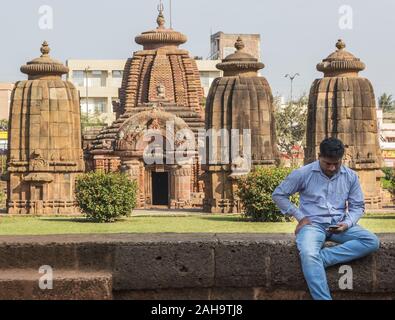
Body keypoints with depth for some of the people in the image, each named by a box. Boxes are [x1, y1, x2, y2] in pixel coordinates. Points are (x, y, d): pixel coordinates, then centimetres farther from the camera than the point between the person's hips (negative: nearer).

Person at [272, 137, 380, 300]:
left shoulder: (351, 176, 4)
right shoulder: (303, 174, -4)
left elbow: (358, 206, 10)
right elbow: (278, 195, 3)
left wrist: (347, 223, -11)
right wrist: (300, 217, -4)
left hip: (339, 225, 4)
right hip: (312, 224, -4)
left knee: (372, 242, -23)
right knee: (308, 255, -36)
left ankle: (318, 259, -29)